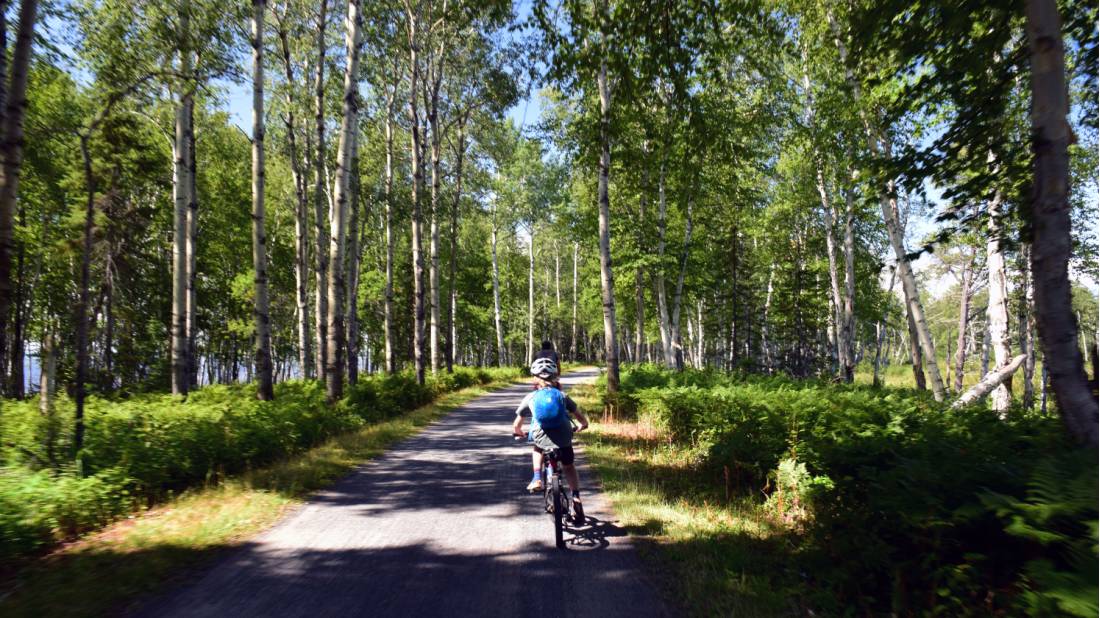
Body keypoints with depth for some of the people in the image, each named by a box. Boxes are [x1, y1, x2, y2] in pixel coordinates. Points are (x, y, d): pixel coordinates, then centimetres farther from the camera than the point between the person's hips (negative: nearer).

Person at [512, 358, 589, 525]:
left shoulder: (530, 397, 12)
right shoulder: (561, 395, 13)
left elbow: (516, 426, 16)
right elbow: (581, 418, 13)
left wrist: (521, 434, 38)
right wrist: (582, 426, 35)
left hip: (542, 438, -1)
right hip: (564, 438, 1)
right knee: (569, 467, 27)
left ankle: (536, 479, 20)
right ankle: (576, 499, 13)